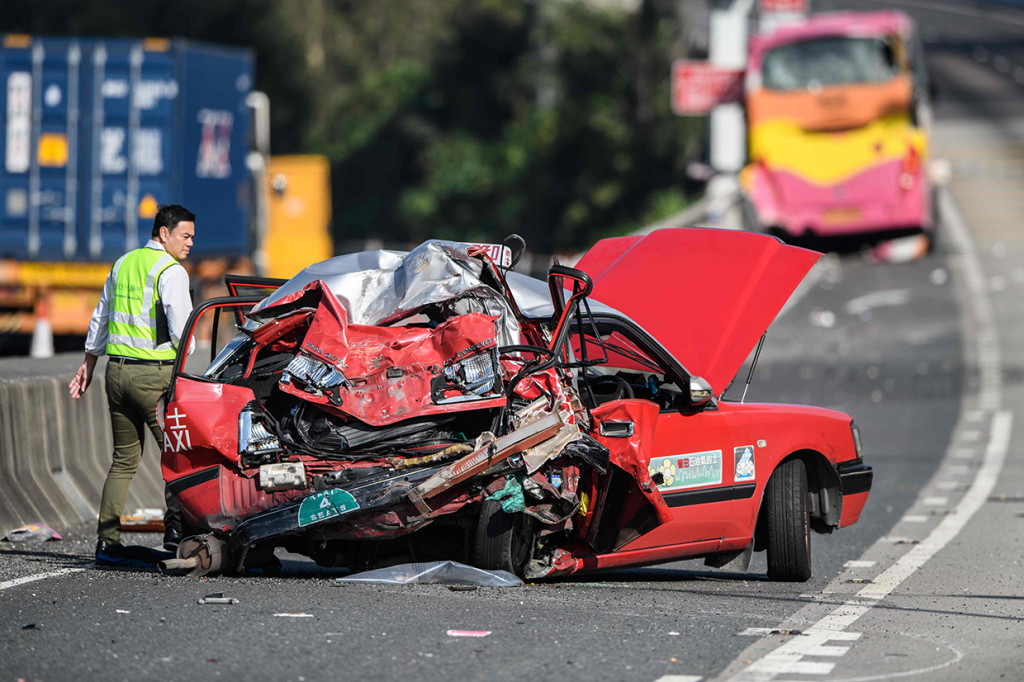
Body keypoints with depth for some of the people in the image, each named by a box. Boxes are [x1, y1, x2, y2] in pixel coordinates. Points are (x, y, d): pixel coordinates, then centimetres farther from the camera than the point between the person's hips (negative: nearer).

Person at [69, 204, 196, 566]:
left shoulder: (124, 263, 15)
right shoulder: (171, 272, -10)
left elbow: (101, 317, 22)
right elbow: (180, 328, -17)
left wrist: (89, 364, 29)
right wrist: (185, 353, 4)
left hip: (117, 370, 7)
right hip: (154, 373, -7)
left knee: (124, 459, 11)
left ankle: (107, 540, 8)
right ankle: (175, 529, -12)